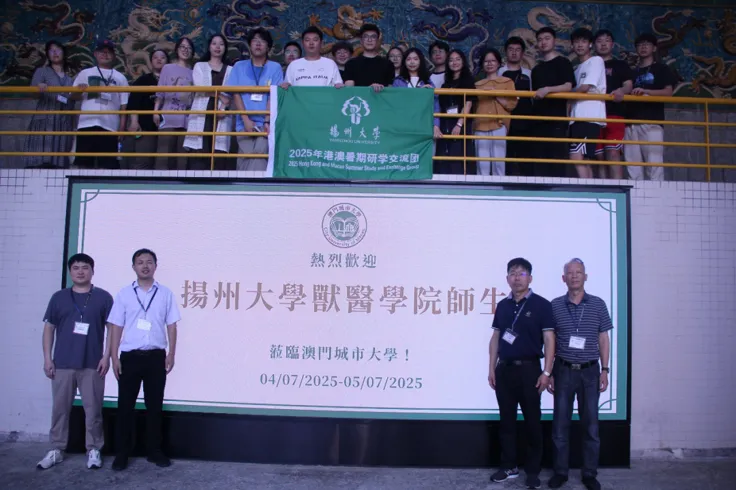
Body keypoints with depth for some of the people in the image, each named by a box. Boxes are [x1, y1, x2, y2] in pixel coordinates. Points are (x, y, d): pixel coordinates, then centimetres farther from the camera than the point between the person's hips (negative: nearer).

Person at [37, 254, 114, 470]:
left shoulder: (103, 297, 2)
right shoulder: (59, 297, 8)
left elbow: (112, 328, 1)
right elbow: (49, 328, 9)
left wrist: (106, 356, -6)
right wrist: (47, 358, 2)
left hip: (92, 365, -2)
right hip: (62, 364, 2)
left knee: (93, 409, 3)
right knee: (60, 408, 9)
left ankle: (94, 450, 13)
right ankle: (56, 450, 21)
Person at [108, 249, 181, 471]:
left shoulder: (165, 293, 5)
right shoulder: (124, 294, 4)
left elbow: (171, 326, 5)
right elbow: (116, 327, 4)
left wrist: (171, 354, -2)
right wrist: (114, 357, -2)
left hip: (156, 356, 1)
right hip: (130, 356, 0)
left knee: (155, 405, 7)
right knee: (125, 405, 3)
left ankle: (155, 451, 18)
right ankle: (121, 453, 14)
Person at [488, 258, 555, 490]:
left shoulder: (541, 304, -5)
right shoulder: (502, 305, 8)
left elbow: (549, 340, -7)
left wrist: (546, 372, -13)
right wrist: (491, 368, 8)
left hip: (529, 368, -4)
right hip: (504, 368, 4)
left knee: (532, 422, 5)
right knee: (506, 420, 11)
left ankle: (533, 471, 17)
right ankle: (508, 466, 23)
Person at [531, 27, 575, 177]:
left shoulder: (563, 62, 3)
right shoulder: (536, 69, 21)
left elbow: (568, 86, -11)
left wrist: (547, 89, -25)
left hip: (557, 118, -6)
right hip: (539, 120, 6)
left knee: (558, 158, -10)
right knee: (540, 159, 4)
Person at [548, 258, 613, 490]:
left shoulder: (598, 304, 3)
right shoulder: (555, 305, 1)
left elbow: (603, 339, 6)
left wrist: (604, 370, 1)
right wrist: (548, 373, 1)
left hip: (590, 371, 0)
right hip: (563, 371, 0)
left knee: (591, 424, 6)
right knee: (560, 424, 5)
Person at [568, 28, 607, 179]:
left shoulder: (596, 60, 3)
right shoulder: (578, 69, 26)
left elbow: (585, 87, -7)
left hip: (590, 117, -8)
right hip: (578, 117, 8)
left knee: (577, 157, -21)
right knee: (584, 160, 4)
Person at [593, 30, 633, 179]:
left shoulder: (621, 65, 16)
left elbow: (628, 85, 1)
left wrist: (622, 91, -22)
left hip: (614, 114, -3)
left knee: (613, 153, -17)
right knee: (599, 156, 1)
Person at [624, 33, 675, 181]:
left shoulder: (661, 69, 12)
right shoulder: (633, 72, 25)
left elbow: (668, 92, -1)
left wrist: (644, 91, -13)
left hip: (652, 122, -4)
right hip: (631, 123, 4)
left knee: (654, 163, -12)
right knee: (633, 166, -2)